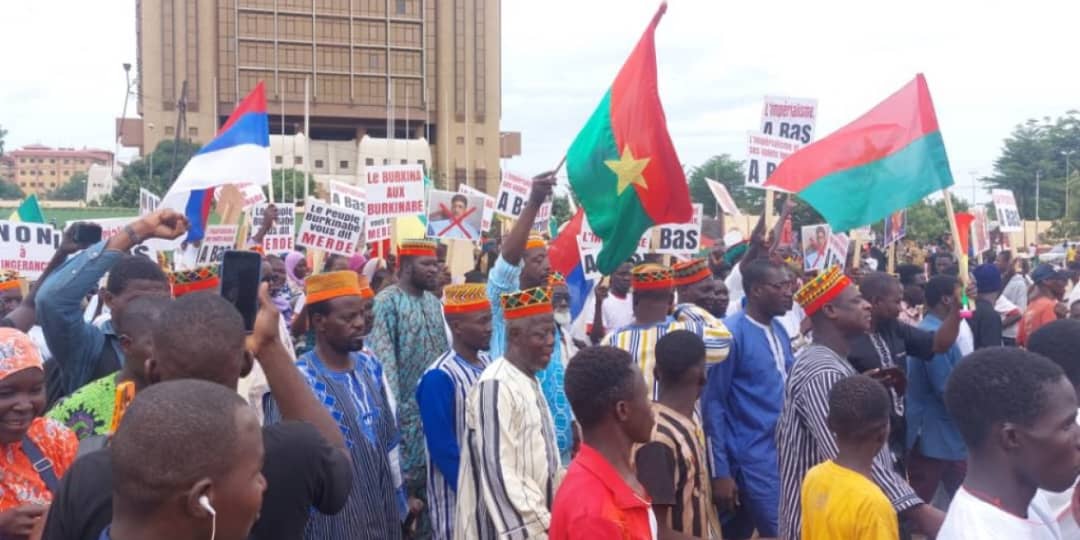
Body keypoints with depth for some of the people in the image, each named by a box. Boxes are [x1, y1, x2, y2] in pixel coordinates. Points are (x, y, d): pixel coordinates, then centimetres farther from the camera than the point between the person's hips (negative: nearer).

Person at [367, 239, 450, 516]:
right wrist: (390, 407, -21)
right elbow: (382, 359, -17)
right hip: (405, 408, -7)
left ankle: (428, 526, 27)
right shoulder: (387, 302, -11)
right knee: (403, 475, 2)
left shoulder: (434, 302, 11)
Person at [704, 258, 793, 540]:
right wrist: (720, 472, -15)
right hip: (754, 459, -7)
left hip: (786, 453, 7)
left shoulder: (779, 330, 8)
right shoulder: (731, 333, -14)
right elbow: (713, 404, -13)